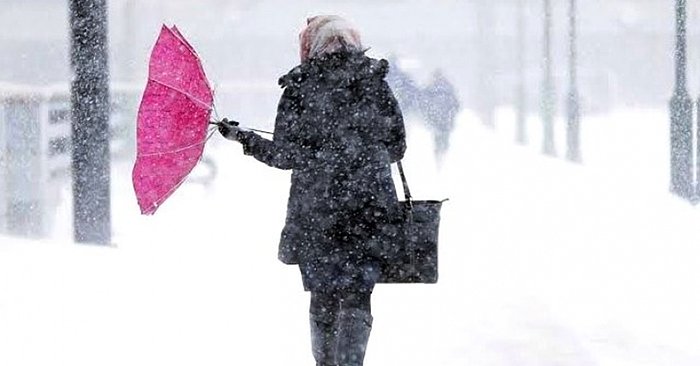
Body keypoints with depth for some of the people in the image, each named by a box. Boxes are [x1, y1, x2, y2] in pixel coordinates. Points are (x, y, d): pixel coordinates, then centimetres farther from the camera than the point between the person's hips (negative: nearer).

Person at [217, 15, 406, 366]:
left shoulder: (299, 87, -3)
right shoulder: (375, 82, 3)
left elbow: (285, 155, -5)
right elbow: (396, 147, 9)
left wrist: (244, 138, 9)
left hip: (315, 211, -1)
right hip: (371, 207, 1)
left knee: (323, 296, 12)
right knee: (357, 297, 3)